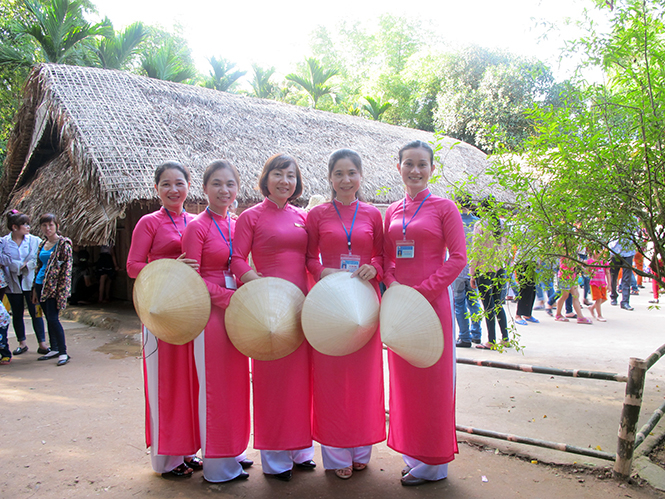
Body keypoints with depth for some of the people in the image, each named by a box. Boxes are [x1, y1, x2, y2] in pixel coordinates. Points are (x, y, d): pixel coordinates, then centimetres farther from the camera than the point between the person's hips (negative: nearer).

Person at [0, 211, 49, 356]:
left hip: (30, 282, -1)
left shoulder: (35, 241, 0)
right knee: (17, 315, 11)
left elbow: (39, 259, -6)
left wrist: (26, 265, -17)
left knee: (35, 313, 0)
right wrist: (20, 265, -18)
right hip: (13, 283, 1)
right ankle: (22, 343, 25)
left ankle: (42, 343, 7)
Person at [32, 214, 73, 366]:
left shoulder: (63, 243, -8)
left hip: (54, 286, -7)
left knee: (53, 318, -9)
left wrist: (62, 291, -17)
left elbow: (67, 268, -12)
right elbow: (39, 266, 18)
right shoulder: (43, 244, 13)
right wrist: (35, 289, 15)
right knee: (49, 318, 11)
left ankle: (63, 353, -1)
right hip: (41, 285, 7)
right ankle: (54, 349, 21)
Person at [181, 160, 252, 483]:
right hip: (210, 311, -6)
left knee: (236, 381, 14)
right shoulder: (197, 227, -9)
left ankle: (233, 450, 30)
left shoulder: (237, 225, 10)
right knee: (213, 384, 2)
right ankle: (217, 464, 17)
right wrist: (227, 297, -20)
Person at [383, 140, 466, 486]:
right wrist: (391, 283, -8)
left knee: (432, 377, 4)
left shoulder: (443, 207, -3)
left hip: (432, 300, -5)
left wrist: (423, 290, -15)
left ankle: (433, 463, 20)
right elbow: (386, 257, 13)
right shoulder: (392, 212, 11)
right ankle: (413, 454, 29)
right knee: (403, 377, 11)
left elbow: (457, 258, -8)